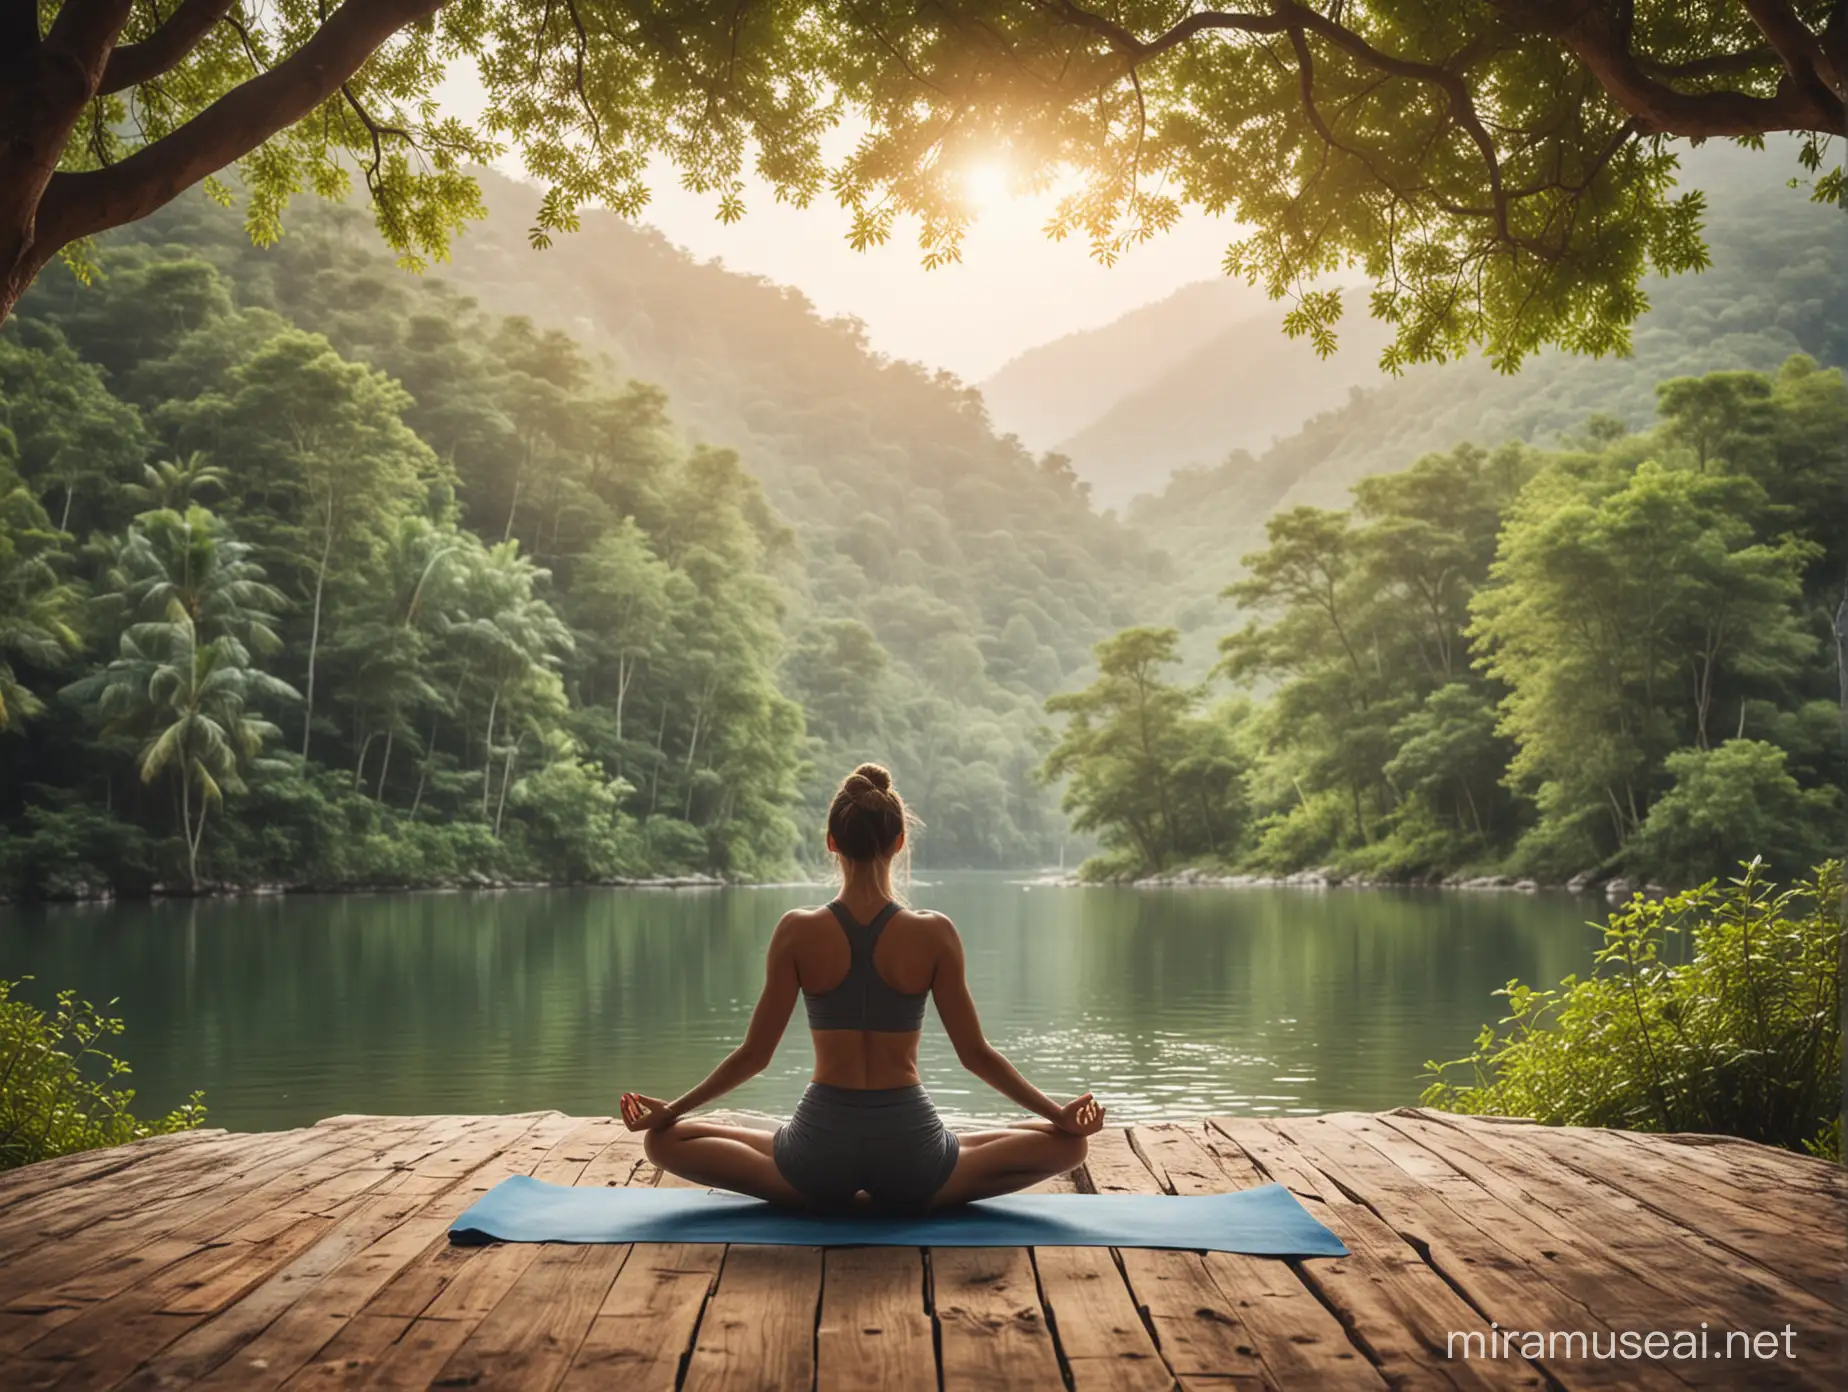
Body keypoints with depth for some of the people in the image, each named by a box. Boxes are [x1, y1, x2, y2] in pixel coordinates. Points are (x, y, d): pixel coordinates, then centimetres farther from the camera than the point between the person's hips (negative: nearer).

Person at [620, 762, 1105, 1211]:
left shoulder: (797, 932, -6)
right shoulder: (934, 934, -7)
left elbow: (755, 1054, -2)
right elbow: (975, 1054, -2)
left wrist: (669, 1111, 12)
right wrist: (1059, 1114, 10)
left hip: (820, 1151, 0)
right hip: (911, 1153, 0)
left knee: (666, 1141, 19)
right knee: (1064, 1143, 17)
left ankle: (834, 1199, 7)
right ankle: (900, 1201, 7)